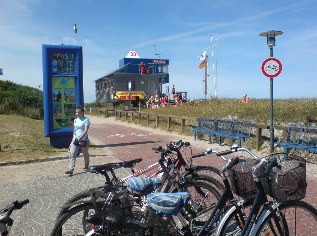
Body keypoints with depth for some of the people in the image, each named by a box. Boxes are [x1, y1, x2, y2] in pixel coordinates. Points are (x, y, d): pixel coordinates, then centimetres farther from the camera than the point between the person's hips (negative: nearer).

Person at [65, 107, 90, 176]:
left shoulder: (86, 120, -11)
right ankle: (71, 170, -7)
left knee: (85, 154, 13)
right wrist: (73, 138, 17)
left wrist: (81, 136, -34)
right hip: (76, 139, 5)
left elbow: (86, 129, -21)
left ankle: (86, 166, 35)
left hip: (84, 140, -5)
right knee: (72, 155, -5)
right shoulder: (76, 120, 9)